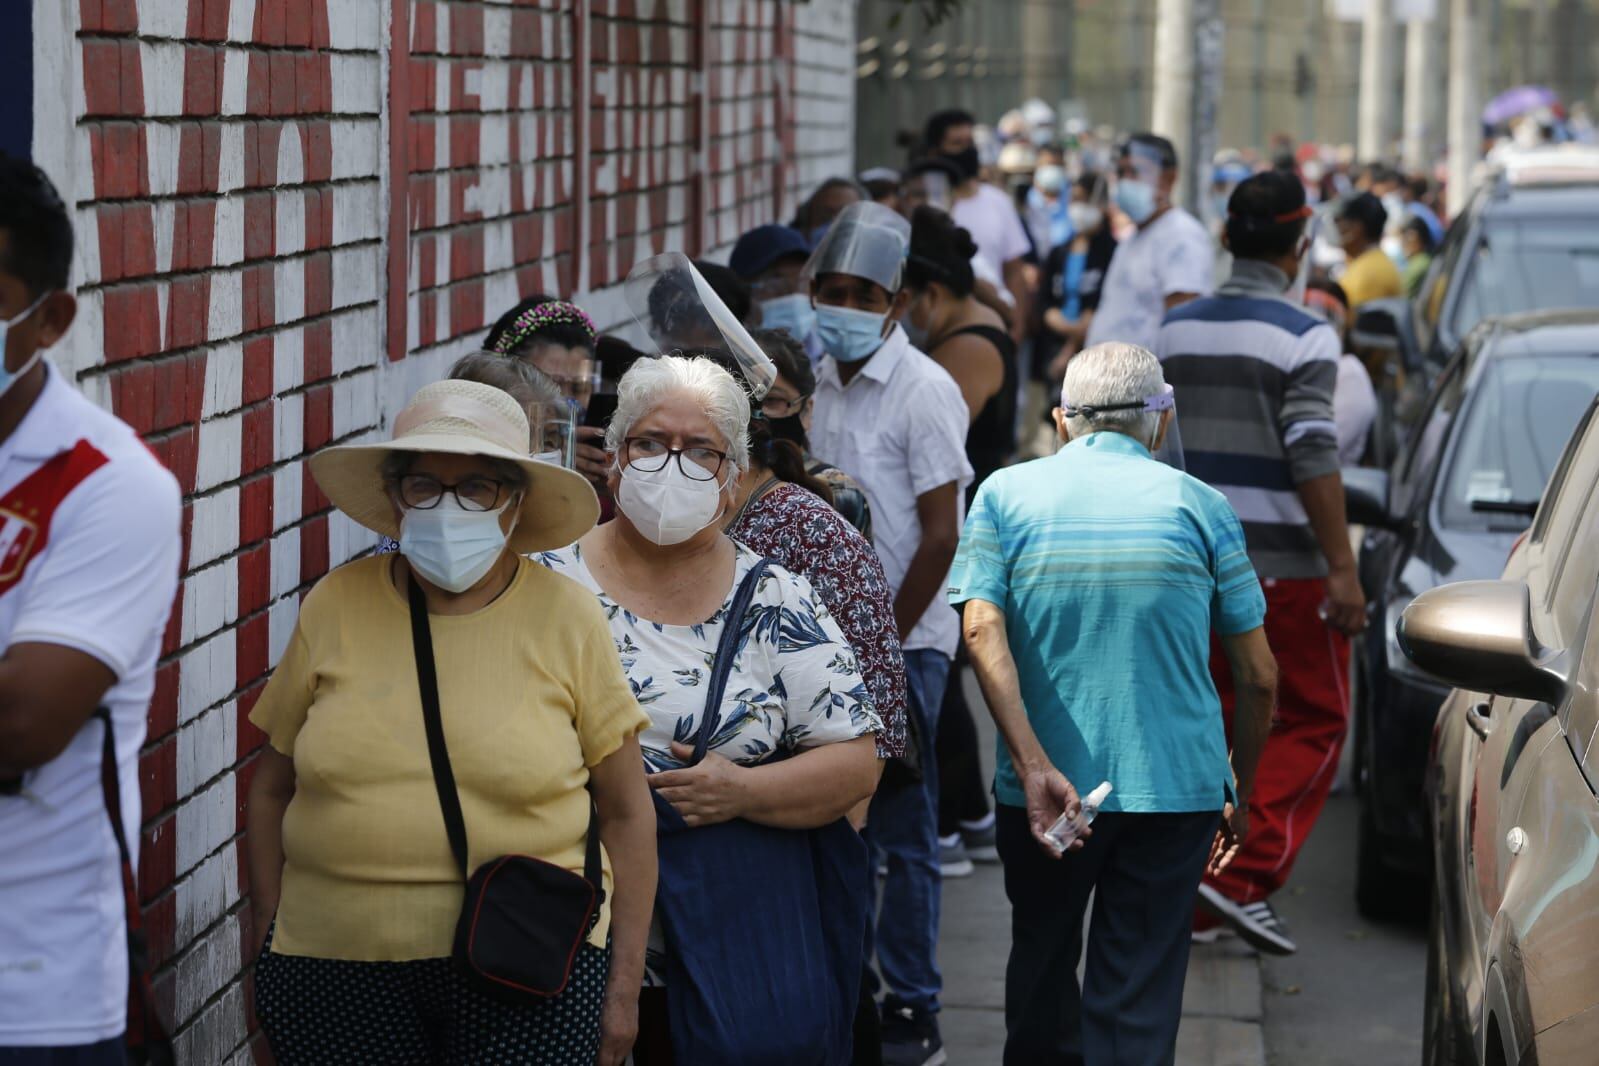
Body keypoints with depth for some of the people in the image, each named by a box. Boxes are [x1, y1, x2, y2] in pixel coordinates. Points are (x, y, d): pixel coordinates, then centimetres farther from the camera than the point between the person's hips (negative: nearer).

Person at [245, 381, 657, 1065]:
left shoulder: (564, 618, 0)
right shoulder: (335, 606, 3)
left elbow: (625, 813, 3)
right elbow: (272, 790, 11)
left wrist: (624, 989, 0)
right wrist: (269, 943, 6)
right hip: (335, 969, 1)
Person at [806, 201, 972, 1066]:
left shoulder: (924, 391, -11)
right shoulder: (819, 383, 8)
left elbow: (940, 538, -13)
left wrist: (885, 639, -11)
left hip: (903, 641, -6)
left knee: (901, 831, 0)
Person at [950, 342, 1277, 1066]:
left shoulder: (1005, 493, 4)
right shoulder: (1198, 505, 4)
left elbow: (982, 632, -12)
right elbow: (1258, 676, 4)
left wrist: (1034, 767, -18)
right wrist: (1241, 794, 16)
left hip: (1044, 787, 1)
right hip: (1177, 785, 0)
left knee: (1042, 960, 21)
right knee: (1141, 999, 3)